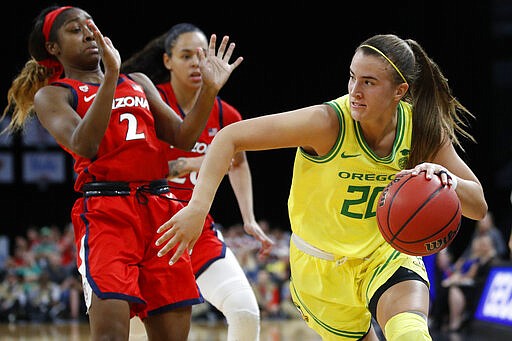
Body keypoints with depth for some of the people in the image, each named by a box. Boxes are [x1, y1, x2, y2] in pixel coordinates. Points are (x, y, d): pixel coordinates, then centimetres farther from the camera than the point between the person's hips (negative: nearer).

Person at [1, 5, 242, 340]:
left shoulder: (138, 83, 22)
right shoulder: (52, 95, 7)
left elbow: (183, 138, 14)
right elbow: (83, 146, -13)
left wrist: (209, 90, -1)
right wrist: (111, 75, -21)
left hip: (160, 209, 5)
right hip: (105, 211, -5)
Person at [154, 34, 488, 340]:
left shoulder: (423, 129, -15)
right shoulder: (328, 122, -26)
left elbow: (478, 206, -11)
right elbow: (230, 137, -25)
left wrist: (447, 181, -34)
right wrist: (198, 206, -38)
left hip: (386, 255, 1)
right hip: (322, 266, -1)